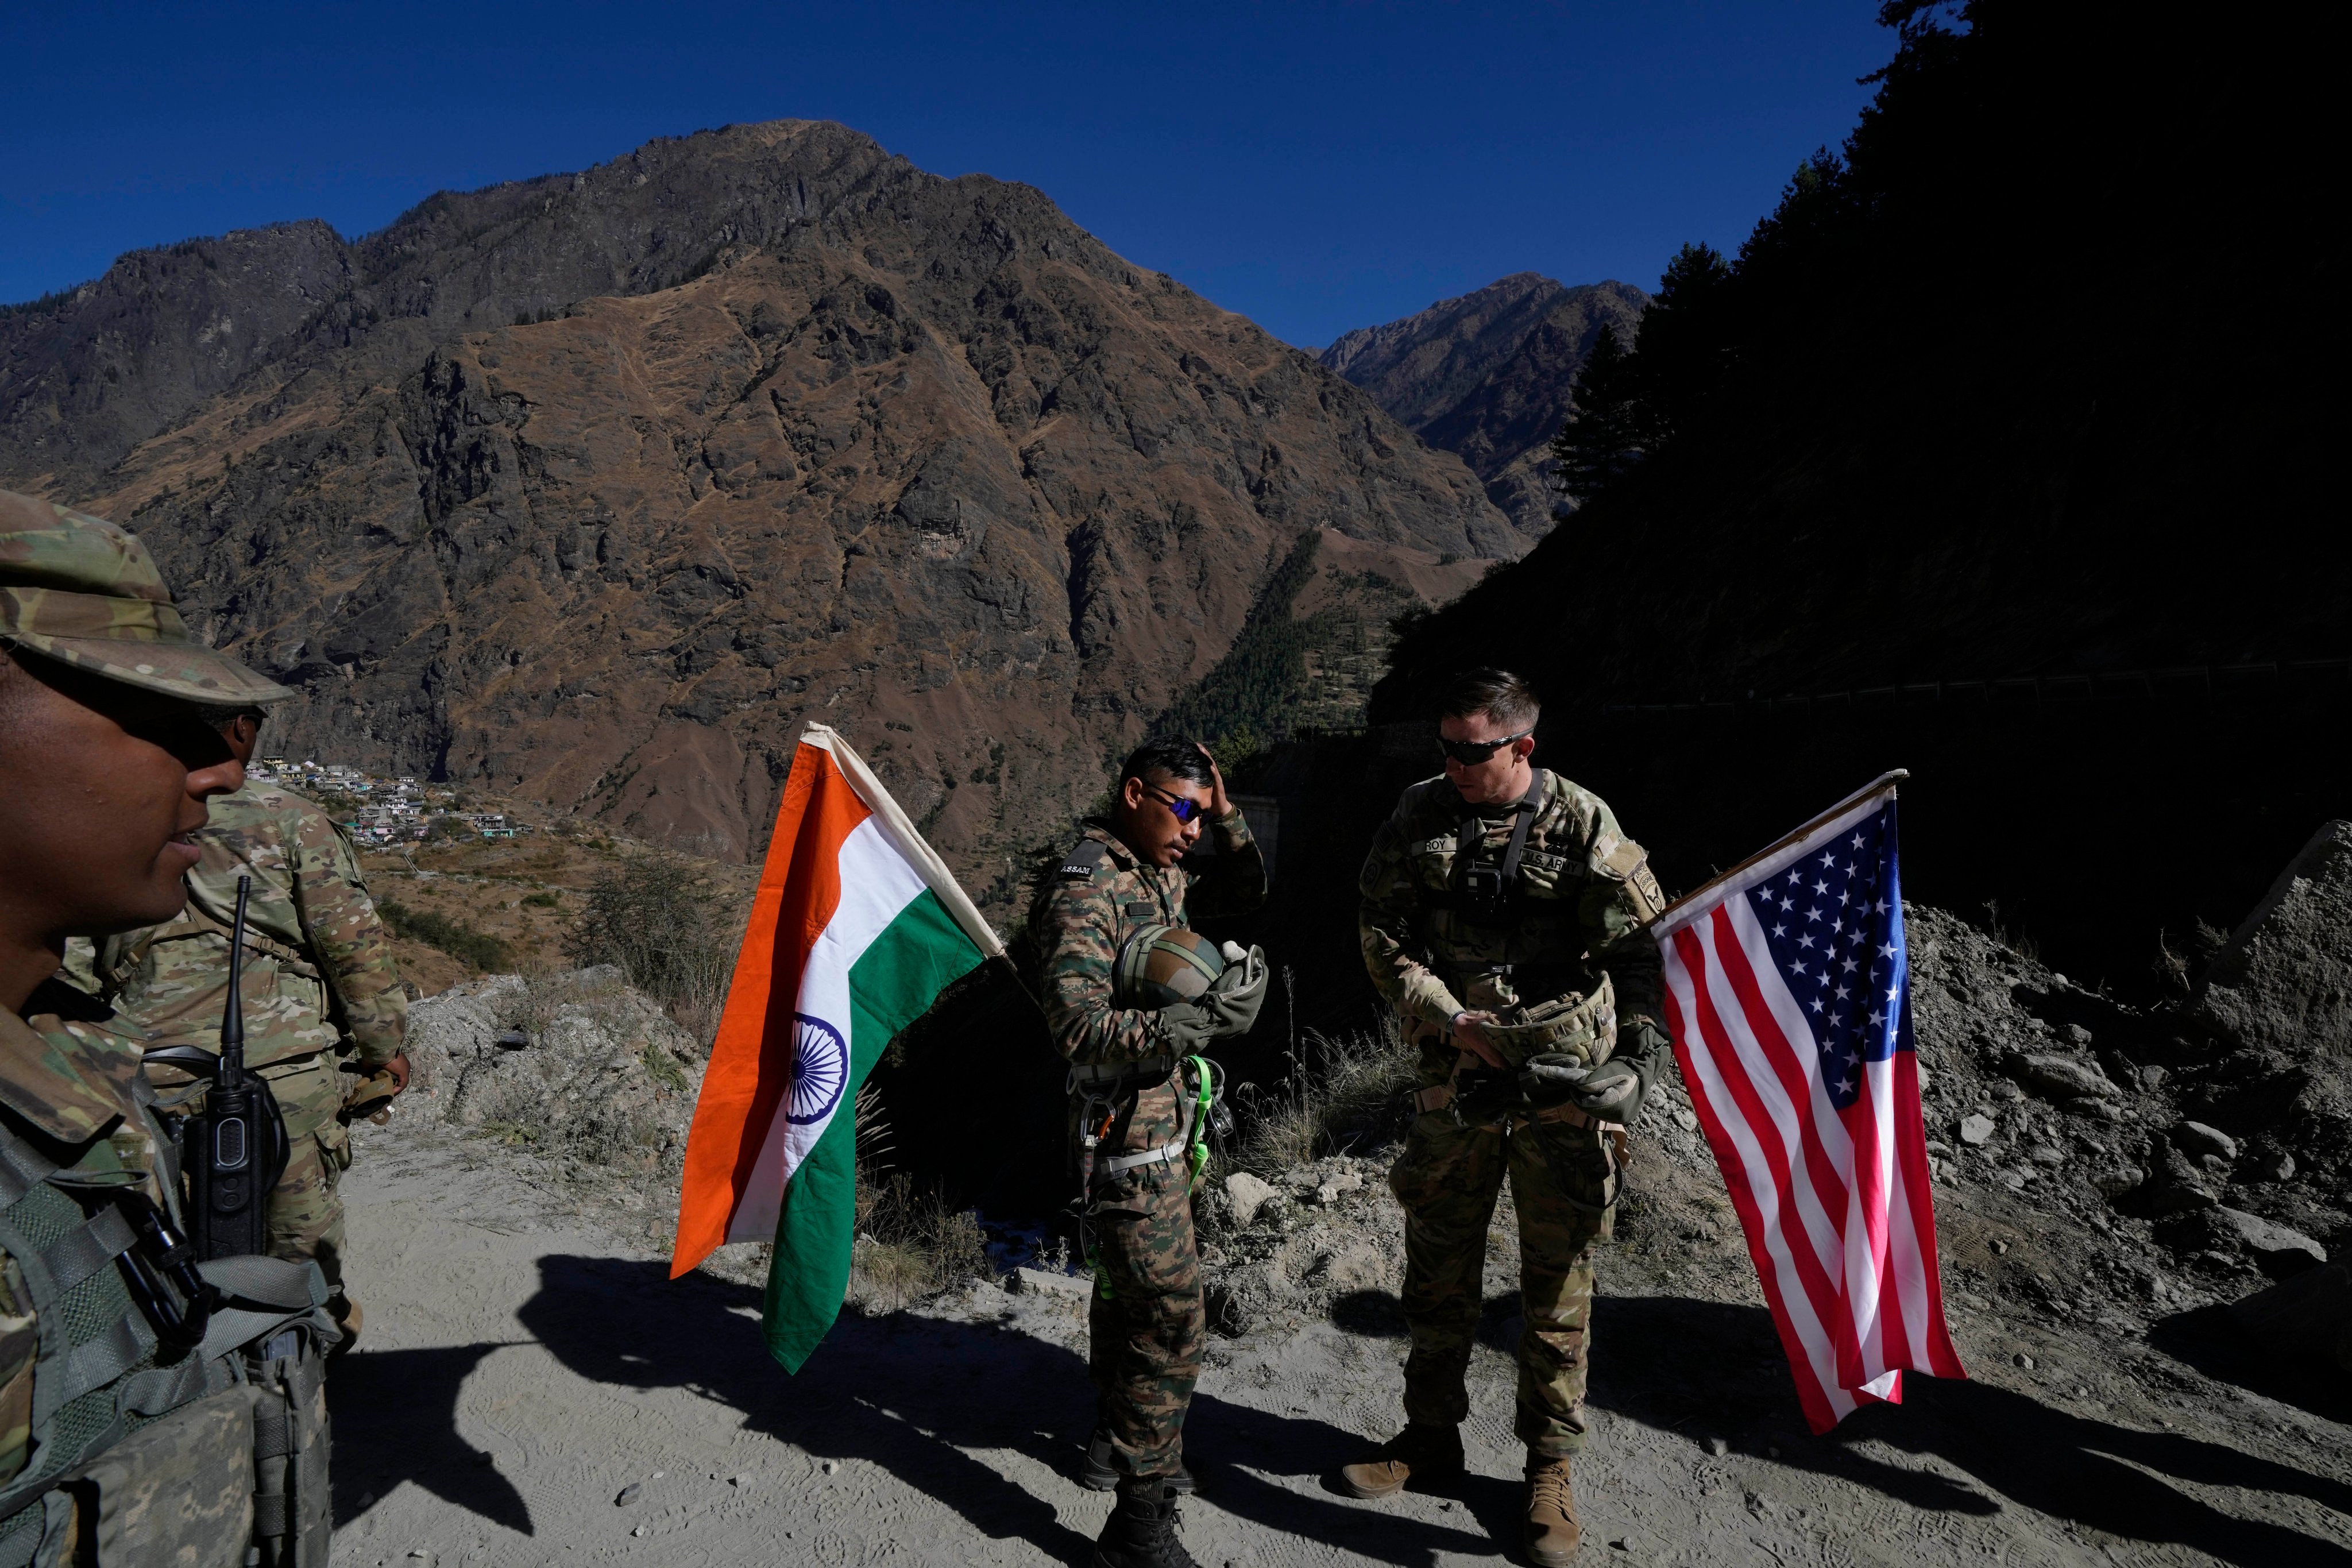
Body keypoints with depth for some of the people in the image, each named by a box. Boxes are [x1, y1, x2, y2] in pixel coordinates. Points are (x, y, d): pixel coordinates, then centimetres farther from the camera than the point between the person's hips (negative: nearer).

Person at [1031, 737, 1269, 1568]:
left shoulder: (1162, 872, 8)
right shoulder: (1088, 888, -20)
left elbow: (1244, 892, 22)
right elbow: (1077, 1023, -29)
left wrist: (1226, 817, 5)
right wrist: (1204, 1018, -29)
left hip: (1162, 1127, 10)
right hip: (1129, 1134, -10)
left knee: (1126, 1292, 23)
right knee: (1171, 1320, -7)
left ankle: (1116, 1443, 42)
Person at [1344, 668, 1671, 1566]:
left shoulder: (1584, 829, -9)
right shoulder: (1421, 818, -1)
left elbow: (1645, 949, -8)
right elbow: (1381, 934, -2)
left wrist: (1636, 1063, -19)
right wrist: (1451, 1022, -13)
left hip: (1564, 1089, -3)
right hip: (1457, 1083, 3)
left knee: (1559, 1285, 8)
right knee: (1438, 1270, 15)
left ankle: (1549, 1471, 26)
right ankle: (1431, 1437, 35)